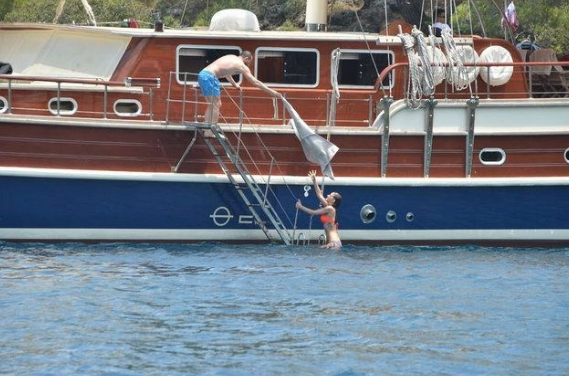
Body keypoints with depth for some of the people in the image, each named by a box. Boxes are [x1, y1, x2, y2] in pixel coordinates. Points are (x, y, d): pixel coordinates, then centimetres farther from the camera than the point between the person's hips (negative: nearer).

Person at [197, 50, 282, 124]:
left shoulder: (231, 57, 22)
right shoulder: (242, 66, -3)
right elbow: (256, 82, -3)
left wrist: (234, 84, 51)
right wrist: (272, 92, 0)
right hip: (209, 76, -9)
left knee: (212, 105, 16)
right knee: (216, 105, -5)